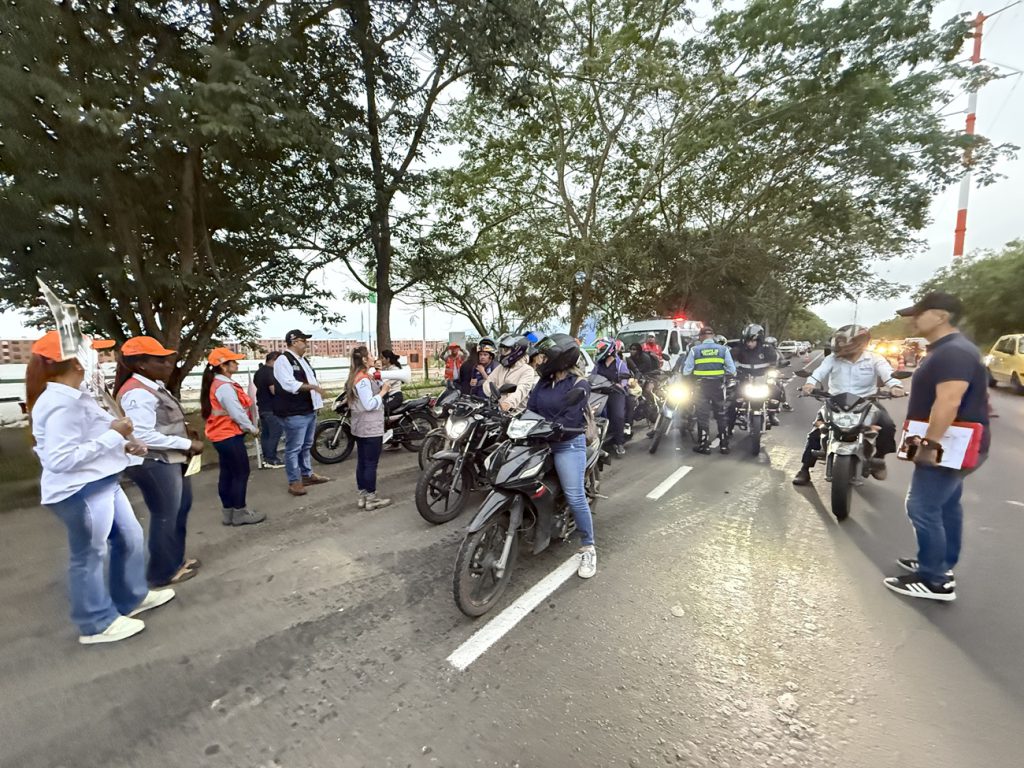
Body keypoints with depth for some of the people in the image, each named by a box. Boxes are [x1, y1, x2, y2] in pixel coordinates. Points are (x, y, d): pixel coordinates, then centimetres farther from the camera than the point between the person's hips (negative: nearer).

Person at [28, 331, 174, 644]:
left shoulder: (74, 396, 8)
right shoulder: (61, 404, -23)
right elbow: (61, 459, -27)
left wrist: (123, 444, 4)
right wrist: (113, 435, -22)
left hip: (101, 484, 10)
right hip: (80, 492, -10)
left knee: (130, 539, 20)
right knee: (90, 555, 7)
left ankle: (132, 597, 39)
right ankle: (97, 623, 26)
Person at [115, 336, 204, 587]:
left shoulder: (155, 386, 10)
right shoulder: (137, 393, -21)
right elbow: (144, 436, -27)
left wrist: (186, 436, 2)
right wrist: (188, 444, -21)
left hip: (170, 460, 10)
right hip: (153, 464, -10)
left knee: (181, 508, 21)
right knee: (165, 516, 4)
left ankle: (175, 559, 37)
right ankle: (163, 572, 22)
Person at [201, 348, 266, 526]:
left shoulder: (216, 384, 12)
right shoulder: (225, 387, -20)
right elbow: (237, 413, -21)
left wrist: (248, 427, 10)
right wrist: (253, 429, -7)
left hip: (222, 435, 10)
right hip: (230, 436, -10)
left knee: (227, 473, 14)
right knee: (241, 473, -1)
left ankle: (228, 511, 23)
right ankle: (240, 512, 7)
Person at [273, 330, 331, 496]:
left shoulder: (303, 360, 17)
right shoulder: (283, 360, -12)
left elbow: (311, 380, 22)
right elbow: (290, 385, -24)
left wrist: (317, 402, 15)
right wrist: (313, 387, -24)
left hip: (309, 410, 10)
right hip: (294, 414, -9)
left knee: (306, 446, 19)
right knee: (293, 448, -1)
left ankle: (307, 474, 31)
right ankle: (294, 482, 7)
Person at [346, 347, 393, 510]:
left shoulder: (355, 377, 12)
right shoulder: (363, 379, -18)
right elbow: (369, 405, -22)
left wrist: (381, 385, 6)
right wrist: (383, 391, -13)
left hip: (360, 427, 10)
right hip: (371, 428, -10)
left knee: (362, 462, 13)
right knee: (371, 464, -2)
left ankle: (363, 496, 21)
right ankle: (371, 499, 6)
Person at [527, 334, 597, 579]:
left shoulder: (579, 384, -9)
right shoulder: (544, 381, 12)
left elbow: (570, 420, -19)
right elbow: (531, 408, 5)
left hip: (568, 444, -7)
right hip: (541, 441, 7)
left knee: (575, 497, -11)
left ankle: (588, 549, 3)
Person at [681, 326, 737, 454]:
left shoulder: (694, 350, -3)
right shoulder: (723, 349, 1)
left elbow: (686, 371, -5)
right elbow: (732, 370, -1)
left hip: (702, 386, -1)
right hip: (719, 385, 1)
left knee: (703, 416, 7)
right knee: (721, 416, 13)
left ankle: (704, 446, 12)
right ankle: (724, 445, 18)